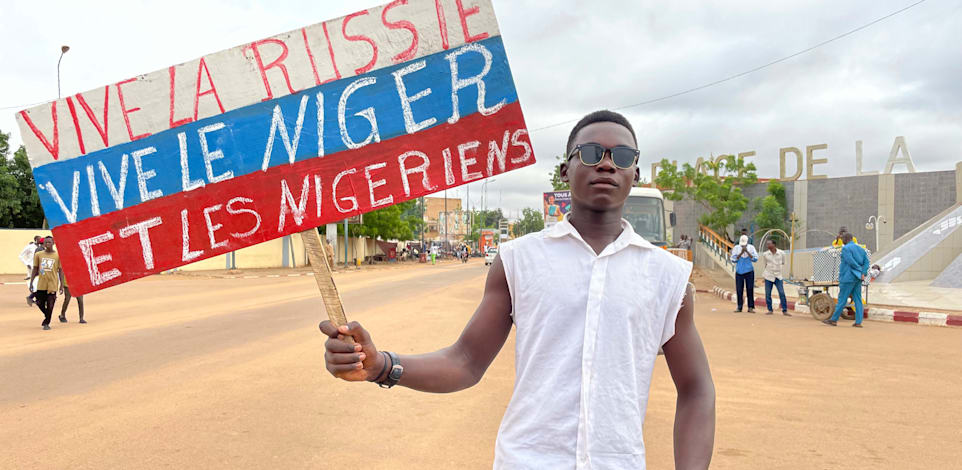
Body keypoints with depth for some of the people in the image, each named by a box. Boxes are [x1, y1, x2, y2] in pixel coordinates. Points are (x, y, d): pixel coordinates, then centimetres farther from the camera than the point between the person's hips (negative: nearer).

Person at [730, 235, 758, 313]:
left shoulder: (751, 248, 2)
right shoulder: (736, 248, 1)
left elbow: (755, 259, -8)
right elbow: (733, 260, -5)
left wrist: (747, 252, -17)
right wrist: (741, 253, -16)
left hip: (749, 271, 0)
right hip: (739, 271, 0)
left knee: (750, 289, -3)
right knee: (739, 289, 0)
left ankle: (751, 307, 2)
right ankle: (739, 307, 8)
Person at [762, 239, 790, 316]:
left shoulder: (781, 253, -3)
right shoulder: (765, 254, -1)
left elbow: (783, 263, 13)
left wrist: (780, 269, 8)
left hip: (778, 276, -1)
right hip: (768, 276, 1)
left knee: (782, 293, -7)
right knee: (768, 294, 0)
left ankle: (785, 311, -2)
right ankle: (770, 310, 11)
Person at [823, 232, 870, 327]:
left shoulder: (845, 248, -7)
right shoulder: (861, 249, 15)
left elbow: (851, 261, -17)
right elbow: (866, 262, 5)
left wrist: (860, 270, -7)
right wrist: (863, 273, -5)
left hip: (848, 277, -7)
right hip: (857, 279, 7)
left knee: (842, 299, -3)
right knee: (857, 299, 6)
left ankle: (834, 320, 3)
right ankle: (858, 322, 2)